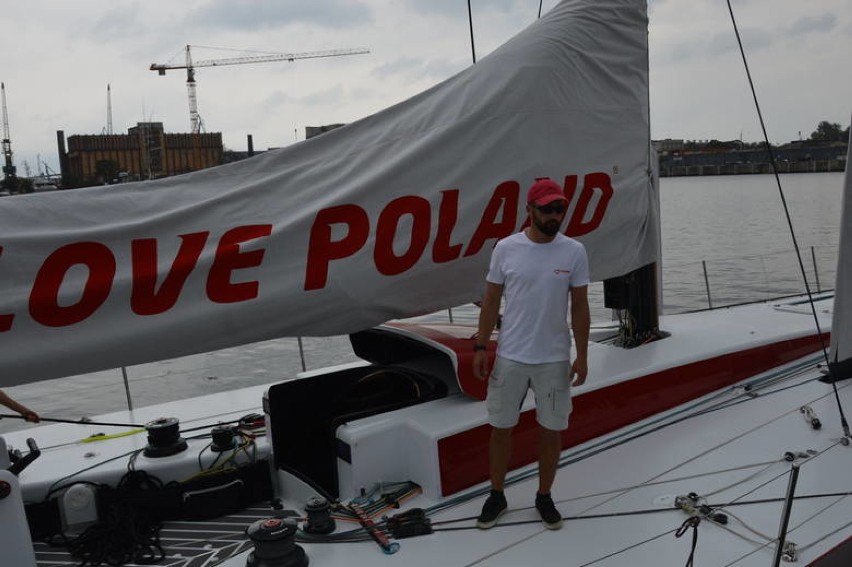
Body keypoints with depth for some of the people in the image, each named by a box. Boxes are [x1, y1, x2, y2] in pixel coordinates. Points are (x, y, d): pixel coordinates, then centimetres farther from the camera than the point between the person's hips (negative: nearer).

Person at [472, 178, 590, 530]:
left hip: (554, 359, 1)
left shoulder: (574, 252, -4)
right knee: (501, 429, 10)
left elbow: (579, 307, 0)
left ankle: (544, 497, 32)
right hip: (509, 357, 0)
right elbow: (491, 301, 0)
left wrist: (582, 355, -2)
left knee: (551, 431, 11)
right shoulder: (506, 248, -6)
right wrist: (480, 347, -3)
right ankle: (497, 495, 30)